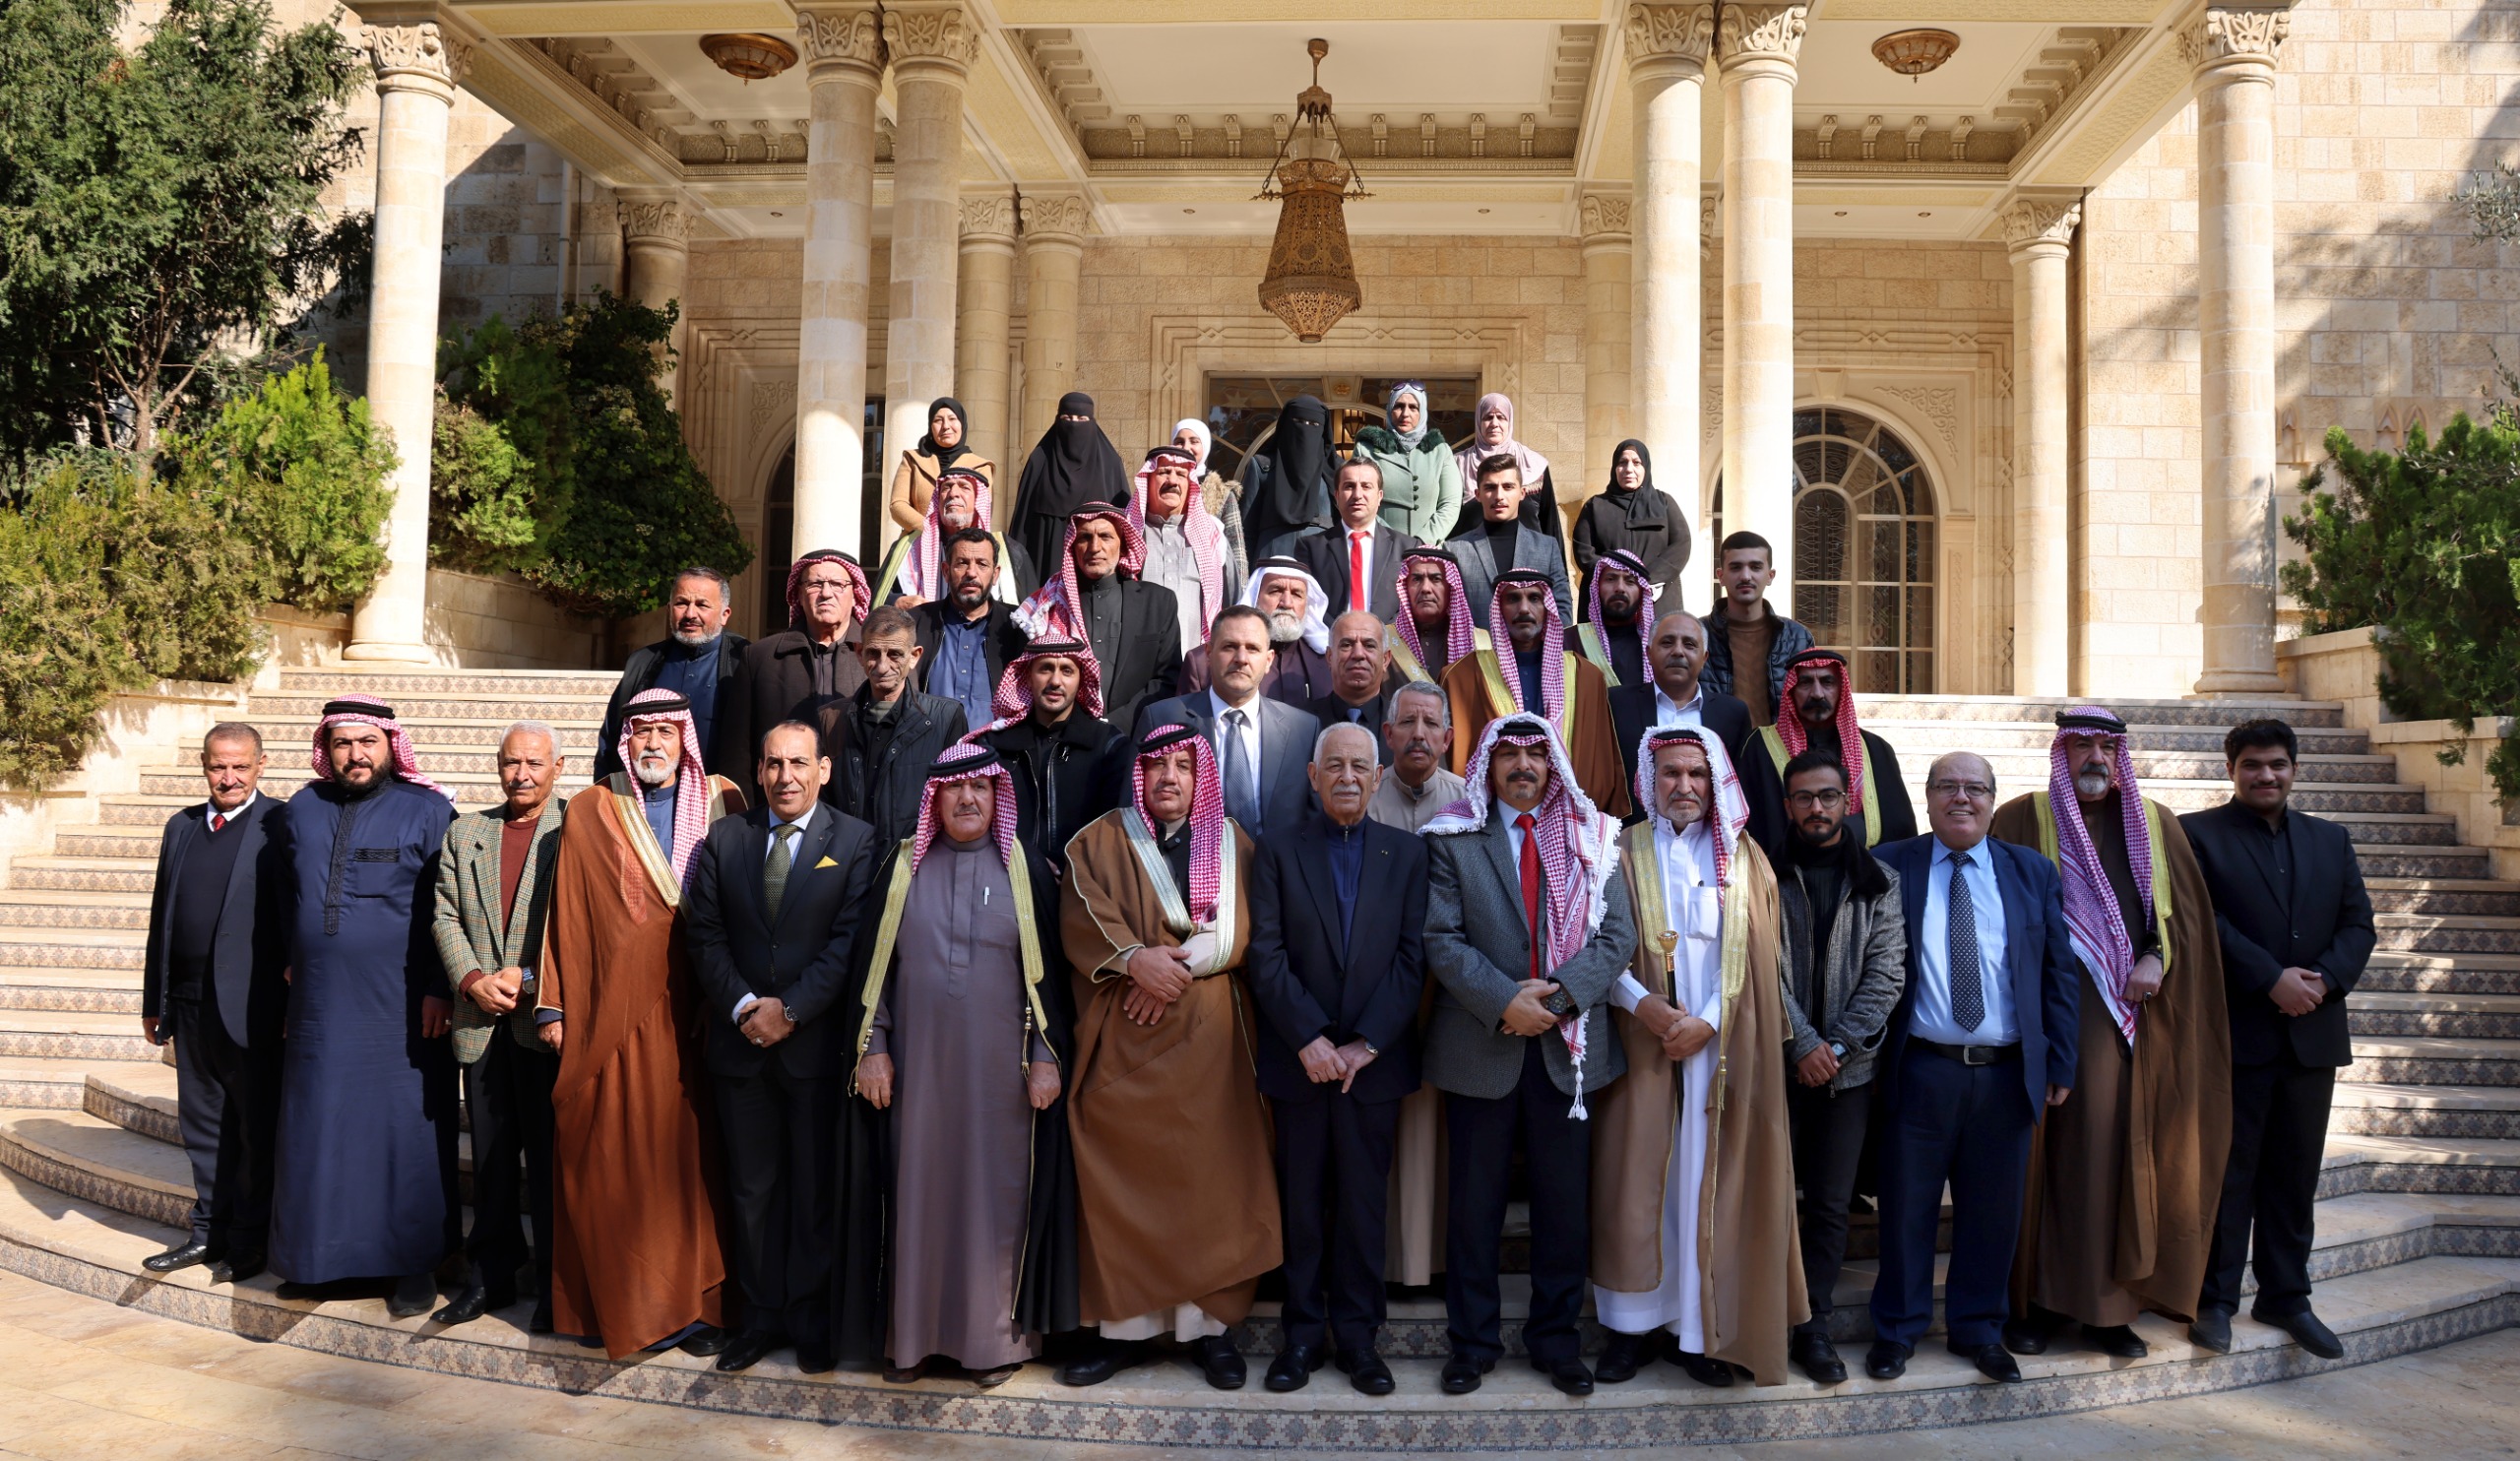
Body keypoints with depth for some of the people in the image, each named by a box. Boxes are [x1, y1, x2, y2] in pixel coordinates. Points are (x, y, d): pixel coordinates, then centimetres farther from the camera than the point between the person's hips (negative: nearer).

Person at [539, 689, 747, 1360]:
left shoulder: (722, 803, 7)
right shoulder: (589, 813, 6)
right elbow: (565, 916, 5)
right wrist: (552, 1005, 1)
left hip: (693, 1014, 0)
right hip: (611, 1014, 0)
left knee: (691, 1153, 2)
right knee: (613, 1156, 1)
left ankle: (697, 1301, 11)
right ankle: (618, 1300, 13)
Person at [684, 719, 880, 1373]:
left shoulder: (855, 840, -2)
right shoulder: (723, 838, 8)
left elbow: (851, 941, -8)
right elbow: (704, 933, 4)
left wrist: (790, 1008, -14)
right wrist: (741, 1004, -9)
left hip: (817, 1042, -3)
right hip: (740, 1043, 3)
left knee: (816, 1190, 6)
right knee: (751, 1190, 10)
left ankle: (811, 1321, 18)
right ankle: (761, 1316, 22)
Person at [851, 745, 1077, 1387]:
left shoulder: (1027, 870, 2)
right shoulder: (903, 867, 6)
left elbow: (1048, 970, 1)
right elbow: (875, 962, 6)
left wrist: (1047, 1055, -5)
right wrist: (873, 1047, -1)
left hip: (1000, 1068, -1)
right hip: (919, 1063, 1)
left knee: (997, 1191, 4)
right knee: (919, 1189, 6)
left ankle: (997, 1333, 17)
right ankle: (915, 1331, 20)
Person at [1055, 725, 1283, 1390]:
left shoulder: (1233, 845, 12)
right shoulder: (1100, 841, 10)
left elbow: (1238, 928, -1)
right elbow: (1081, 918, -4)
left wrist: (1177, 962, -15)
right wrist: (1135, 959, -19)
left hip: (1208, 1036, 1)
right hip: (1122, 1036, 0)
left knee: (1210, 1176, -1)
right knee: (1120, 1179, -2)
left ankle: (1209, 1323, 7)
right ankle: (1127, 1325, 6)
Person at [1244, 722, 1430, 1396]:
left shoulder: (1407, 854, 5)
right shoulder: (1279, 853, 4)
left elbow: (1413, 955, -2)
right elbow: (1265, 954, -4)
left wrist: (1366, 1043, -10)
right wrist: (1308, 1039, -13)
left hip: (1374, 1061, 0)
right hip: (1298, 1061, 0)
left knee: (1364, 1201, 6)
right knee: (1302, 1200, 7)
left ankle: (1357, 1333, 17)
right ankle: (1303, 1331, 17)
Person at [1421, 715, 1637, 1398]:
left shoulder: (1592, 838, 6)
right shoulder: (1452, 840, 1)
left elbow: (1617, 935, -1)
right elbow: (1441, 939, -6)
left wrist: (1557, 995, -14)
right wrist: (1504, 1002, -17)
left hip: (1569, 1043, 2)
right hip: (1481, 1046, -1)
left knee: (1566, 1201, 9)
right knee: (1474, 1202, 8)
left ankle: (1556, 1337, 25)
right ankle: (1472, 1340, 22)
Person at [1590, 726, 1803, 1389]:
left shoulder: (1742, 858, 8)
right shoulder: (1625, 853, 6)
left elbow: (1752, 955, 2)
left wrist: (1708, 1020, -11)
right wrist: (1639, 1001, -16)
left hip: (1719, 1043, 0)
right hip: (1642, 1038, 0)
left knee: (1708, 1180, 0)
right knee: (1636, 1179, 0)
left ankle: (1700, 1328, 9)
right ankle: (1635, 1323, 11)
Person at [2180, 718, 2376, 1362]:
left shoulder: (2330, 839, 15)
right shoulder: (2196, 833, -1)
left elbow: (2358, 924, 8)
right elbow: (2202, 921, -12)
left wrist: (2324, 979, -10)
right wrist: (2271, 979, -18)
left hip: (2312, 1032, 5)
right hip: (2233, 1032, -5)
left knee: (2295, 1174, 11)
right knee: (2227, 1171, 1)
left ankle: (2287, 1296, 22)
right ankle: (2215, 1300, 9)